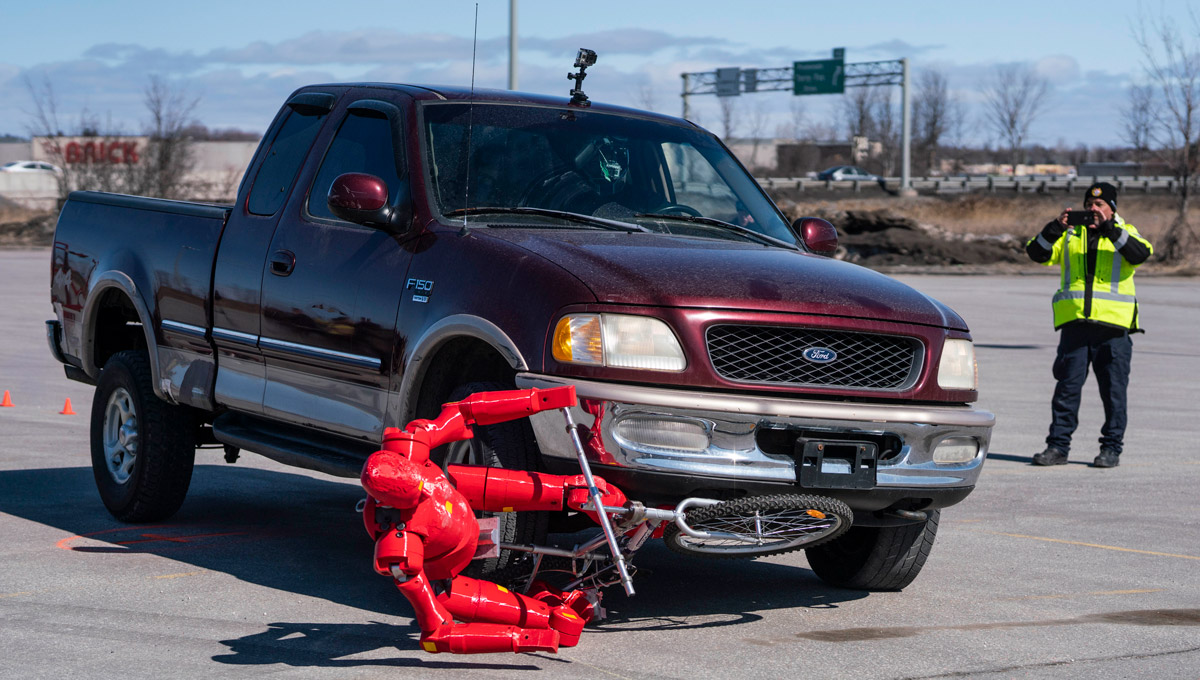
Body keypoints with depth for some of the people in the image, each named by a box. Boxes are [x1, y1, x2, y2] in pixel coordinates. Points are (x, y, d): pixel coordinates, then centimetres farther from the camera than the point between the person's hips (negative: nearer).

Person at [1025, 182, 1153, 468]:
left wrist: (1109, 228, -20)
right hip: (1074, 322, 1)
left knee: (1113, 389, 2)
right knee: (1067, 385, 0)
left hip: (1113, 325, -1)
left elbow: (1140, 254, -12)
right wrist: (1056, 228, -11)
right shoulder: (1070, 234, 15)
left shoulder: (1124, 233, 10)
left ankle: (1111, 448, 11)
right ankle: (1058, 446, 4)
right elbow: (1037, 253, 4)